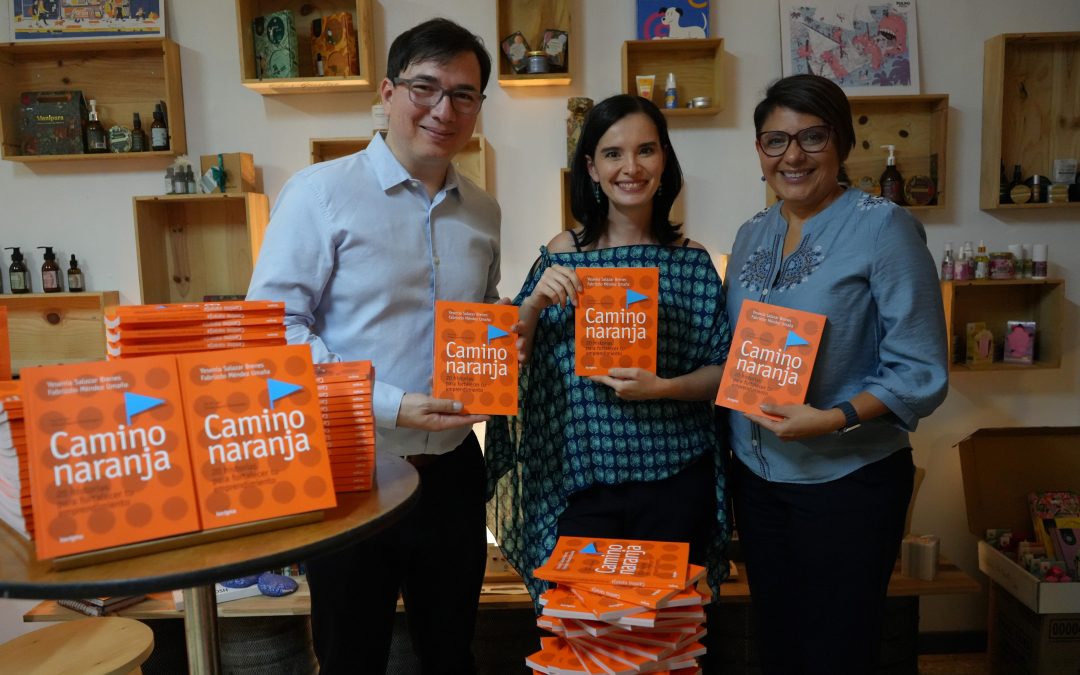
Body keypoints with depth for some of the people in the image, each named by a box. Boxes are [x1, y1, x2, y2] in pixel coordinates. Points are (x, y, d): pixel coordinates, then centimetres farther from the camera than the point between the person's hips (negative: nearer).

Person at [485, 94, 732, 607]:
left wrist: (661, 387, -16)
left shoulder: (691, 260, 0)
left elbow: (722, 372, 1)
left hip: (673, 482, 1)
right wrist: (534, 304, -15)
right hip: (579, 480, 0)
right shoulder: (562, 254, -1)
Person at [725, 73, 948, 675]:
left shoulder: (883, 227, -12)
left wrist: (834, 419, -27)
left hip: (849, 479, -5)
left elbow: (922, 372, -14)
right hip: (756, 474, 5)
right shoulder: (752, 235, 6)